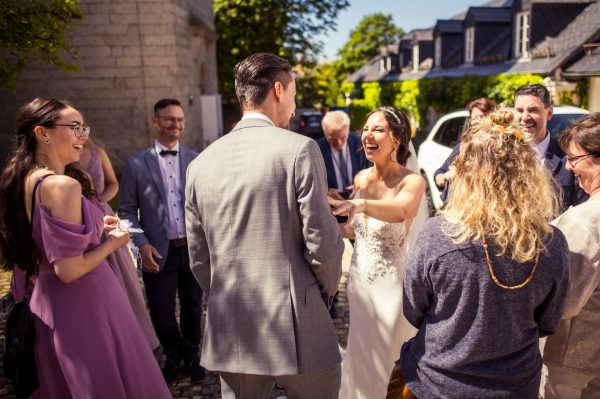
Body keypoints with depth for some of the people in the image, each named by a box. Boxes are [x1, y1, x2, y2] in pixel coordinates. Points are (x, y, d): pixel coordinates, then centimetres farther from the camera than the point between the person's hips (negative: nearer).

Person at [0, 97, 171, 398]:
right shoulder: (62, 185, -23)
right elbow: (69, 269, -26)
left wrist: (94, 228, 12)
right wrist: (111, 243, -10)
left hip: (47, 305, 9)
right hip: (82, 306, -9)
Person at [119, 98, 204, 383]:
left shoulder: (196, 160, 3)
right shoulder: (136, 164, -1)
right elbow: (127, 210, 1)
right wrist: (142, 244, -11)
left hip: (193, 249, 1)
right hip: (159, 253, -1)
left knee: (192, 309, 16)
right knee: (162, 314, 10)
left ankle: (191, 356, 42)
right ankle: (173, 356, 39)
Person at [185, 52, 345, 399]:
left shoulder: (200, 163, 3)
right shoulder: (299, 148, -11)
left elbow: (199, 258, 7)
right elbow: (323, 243, -13)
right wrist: (326, 292, 6)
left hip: (229, 332, 5)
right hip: (296, 328, -4)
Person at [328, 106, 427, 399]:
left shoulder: (412, 181, -16)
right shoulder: (361, 178, 1)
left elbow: (400, 211, -39)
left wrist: (357, 205, -56)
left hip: (393, 283, -5)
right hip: (361, 279, 5)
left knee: (392, 359, 13)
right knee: (361, 358, 20)